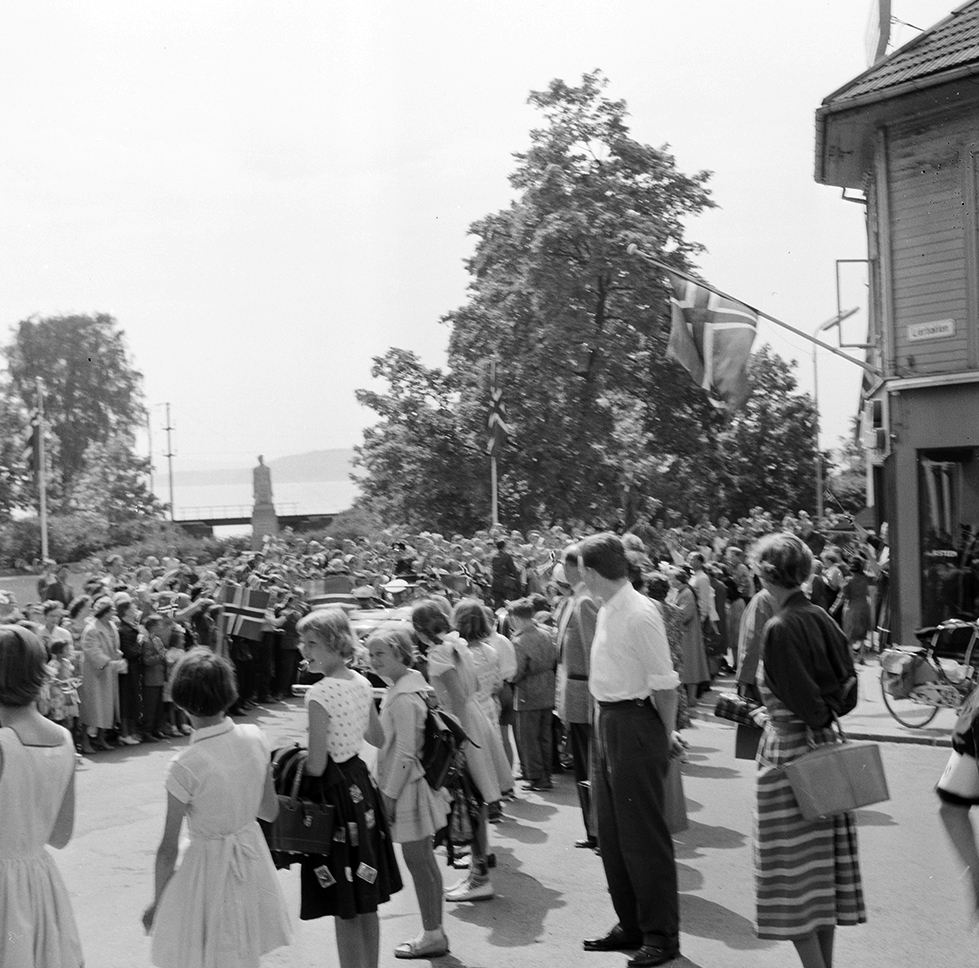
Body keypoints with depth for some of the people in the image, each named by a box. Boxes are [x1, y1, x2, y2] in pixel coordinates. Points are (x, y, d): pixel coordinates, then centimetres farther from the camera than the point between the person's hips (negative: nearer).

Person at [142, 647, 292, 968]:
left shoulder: (184, 766, -22)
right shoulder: (255, 738, -9)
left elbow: (168, 849, -13)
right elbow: (271, 811, 4)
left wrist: (156, 903, 1)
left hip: (208, 864, -5)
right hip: (253, 860, 5)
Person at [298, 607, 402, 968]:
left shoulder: (320, 694, -20)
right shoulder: (362, 684, 4)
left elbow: (316, 766, -20)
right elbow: (378, 739, 17)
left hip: (335, 793, -8)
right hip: (362, 785, 8)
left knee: (345, 910, 3)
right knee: (365, 904, 19)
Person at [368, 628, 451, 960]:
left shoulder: (403, 698, -21)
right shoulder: (412, 682, 8)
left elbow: (405, 754, -22)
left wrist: (389, 794, -16)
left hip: (407, 787, -10)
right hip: (413, 784, 10)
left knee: (418, 861, 1)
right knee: (425, 860, 16)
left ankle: (433, 936, 11)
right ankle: (434, 931, 25)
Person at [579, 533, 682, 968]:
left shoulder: (639, 613, -20)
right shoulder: (606, 610, 8)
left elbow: (664, 684, -18)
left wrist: (665, 735, -8)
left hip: (634, 724, -9)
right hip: (607, 721, 9)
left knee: (644, 835, 2)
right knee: (612, 832, 17)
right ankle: (631, 923, 31)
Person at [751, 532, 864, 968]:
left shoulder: (779, 628, -19)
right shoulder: (820, 617, 3)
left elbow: (804, 700, -19)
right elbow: (846, 684, 9)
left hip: (790, 751, -8)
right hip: (825, 747, 8)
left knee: (793, 871, 1)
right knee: (823, 862, 15)